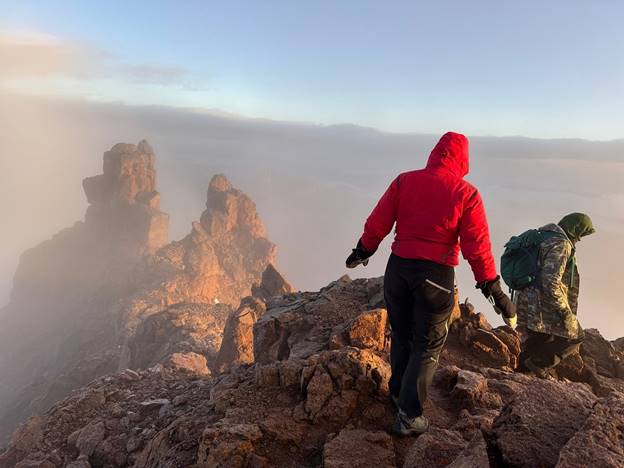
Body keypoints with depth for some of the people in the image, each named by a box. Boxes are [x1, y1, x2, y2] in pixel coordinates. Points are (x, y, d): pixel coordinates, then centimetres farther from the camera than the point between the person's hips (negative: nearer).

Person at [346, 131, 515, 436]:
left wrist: (363, 251, 18)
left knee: (401, 335, 22)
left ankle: (399, 393, 40)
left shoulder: (404, 181, 0)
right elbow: (477, 245, -9)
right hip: (437, 274, -3)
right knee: (428, 345, 10)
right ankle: (409, 415, 10)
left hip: (398, 268, 3)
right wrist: (492, 287, -2)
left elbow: (377, 223, 2)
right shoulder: (466, 194, -7)